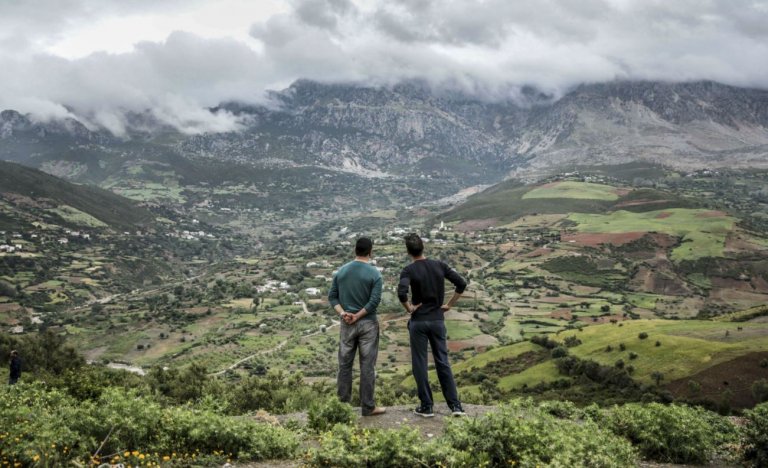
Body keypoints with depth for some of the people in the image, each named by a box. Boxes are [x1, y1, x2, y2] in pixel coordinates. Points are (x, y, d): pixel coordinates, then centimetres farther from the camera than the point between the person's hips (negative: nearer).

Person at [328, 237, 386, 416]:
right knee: (367, 366, 2)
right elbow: (375, 301, -17)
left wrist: (343, 313, -8)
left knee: (345, 364, 11)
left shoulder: (342, 271, 4)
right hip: (367, 324, -4)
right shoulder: (374, 274, -9)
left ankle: (343, 403, 17)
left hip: (346, 324, 4)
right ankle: (368, 406, 8)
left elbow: (332, 296, 2)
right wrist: (357, 316, -12)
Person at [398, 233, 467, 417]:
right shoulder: (439, 265, 1)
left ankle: (426, 406, 11)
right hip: (438, 320, 3)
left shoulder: (409, 270, -10)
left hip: (418, 321, -3)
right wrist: (449, 305, 5)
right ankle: (455, 405, 7)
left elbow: (401, 293, -27)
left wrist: (409, 309, -10)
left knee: (419, 364, 7)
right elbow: (462, 284, -1)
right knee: (443, 362, 10)